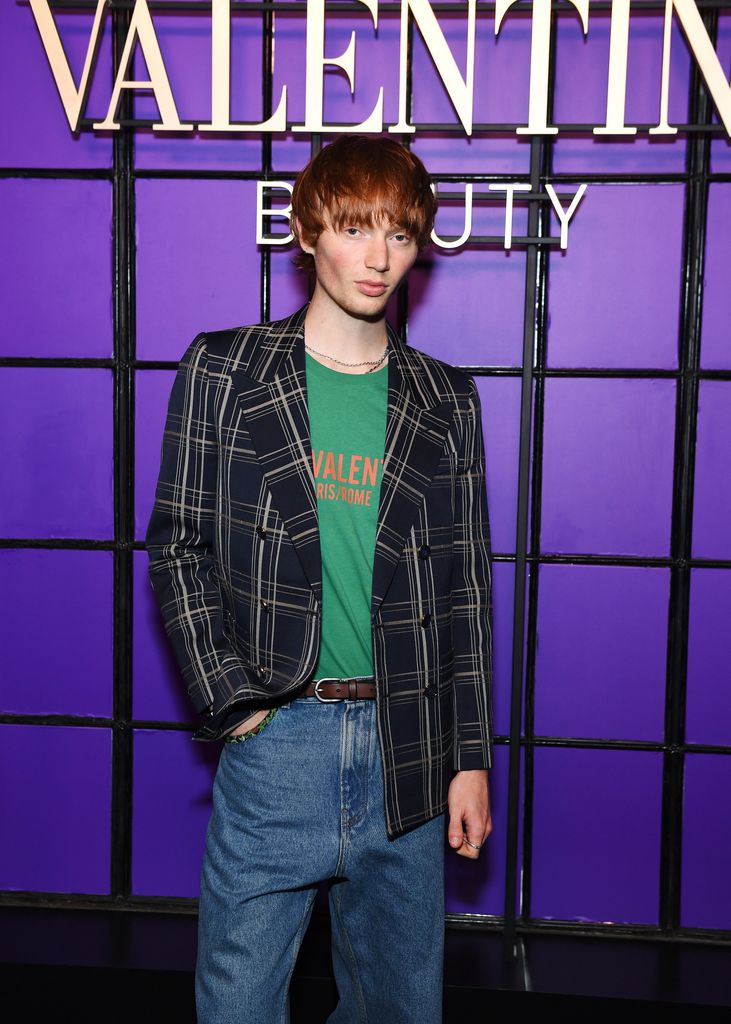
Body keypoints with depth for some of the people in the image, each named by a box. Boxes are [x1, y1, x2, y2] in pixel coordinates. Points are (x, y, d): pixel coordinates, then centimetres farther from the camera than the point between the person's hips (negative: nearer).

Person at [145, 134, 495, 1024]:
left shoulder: (446, 403, 5)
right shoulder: (221, 371, 0)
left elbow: (465, 589, 6)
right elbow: (178, 548, 1)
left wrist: (472, 757, 3)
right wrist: (229, 700, -9)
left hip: (406, 749, 2)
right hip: (273, 740, -2)